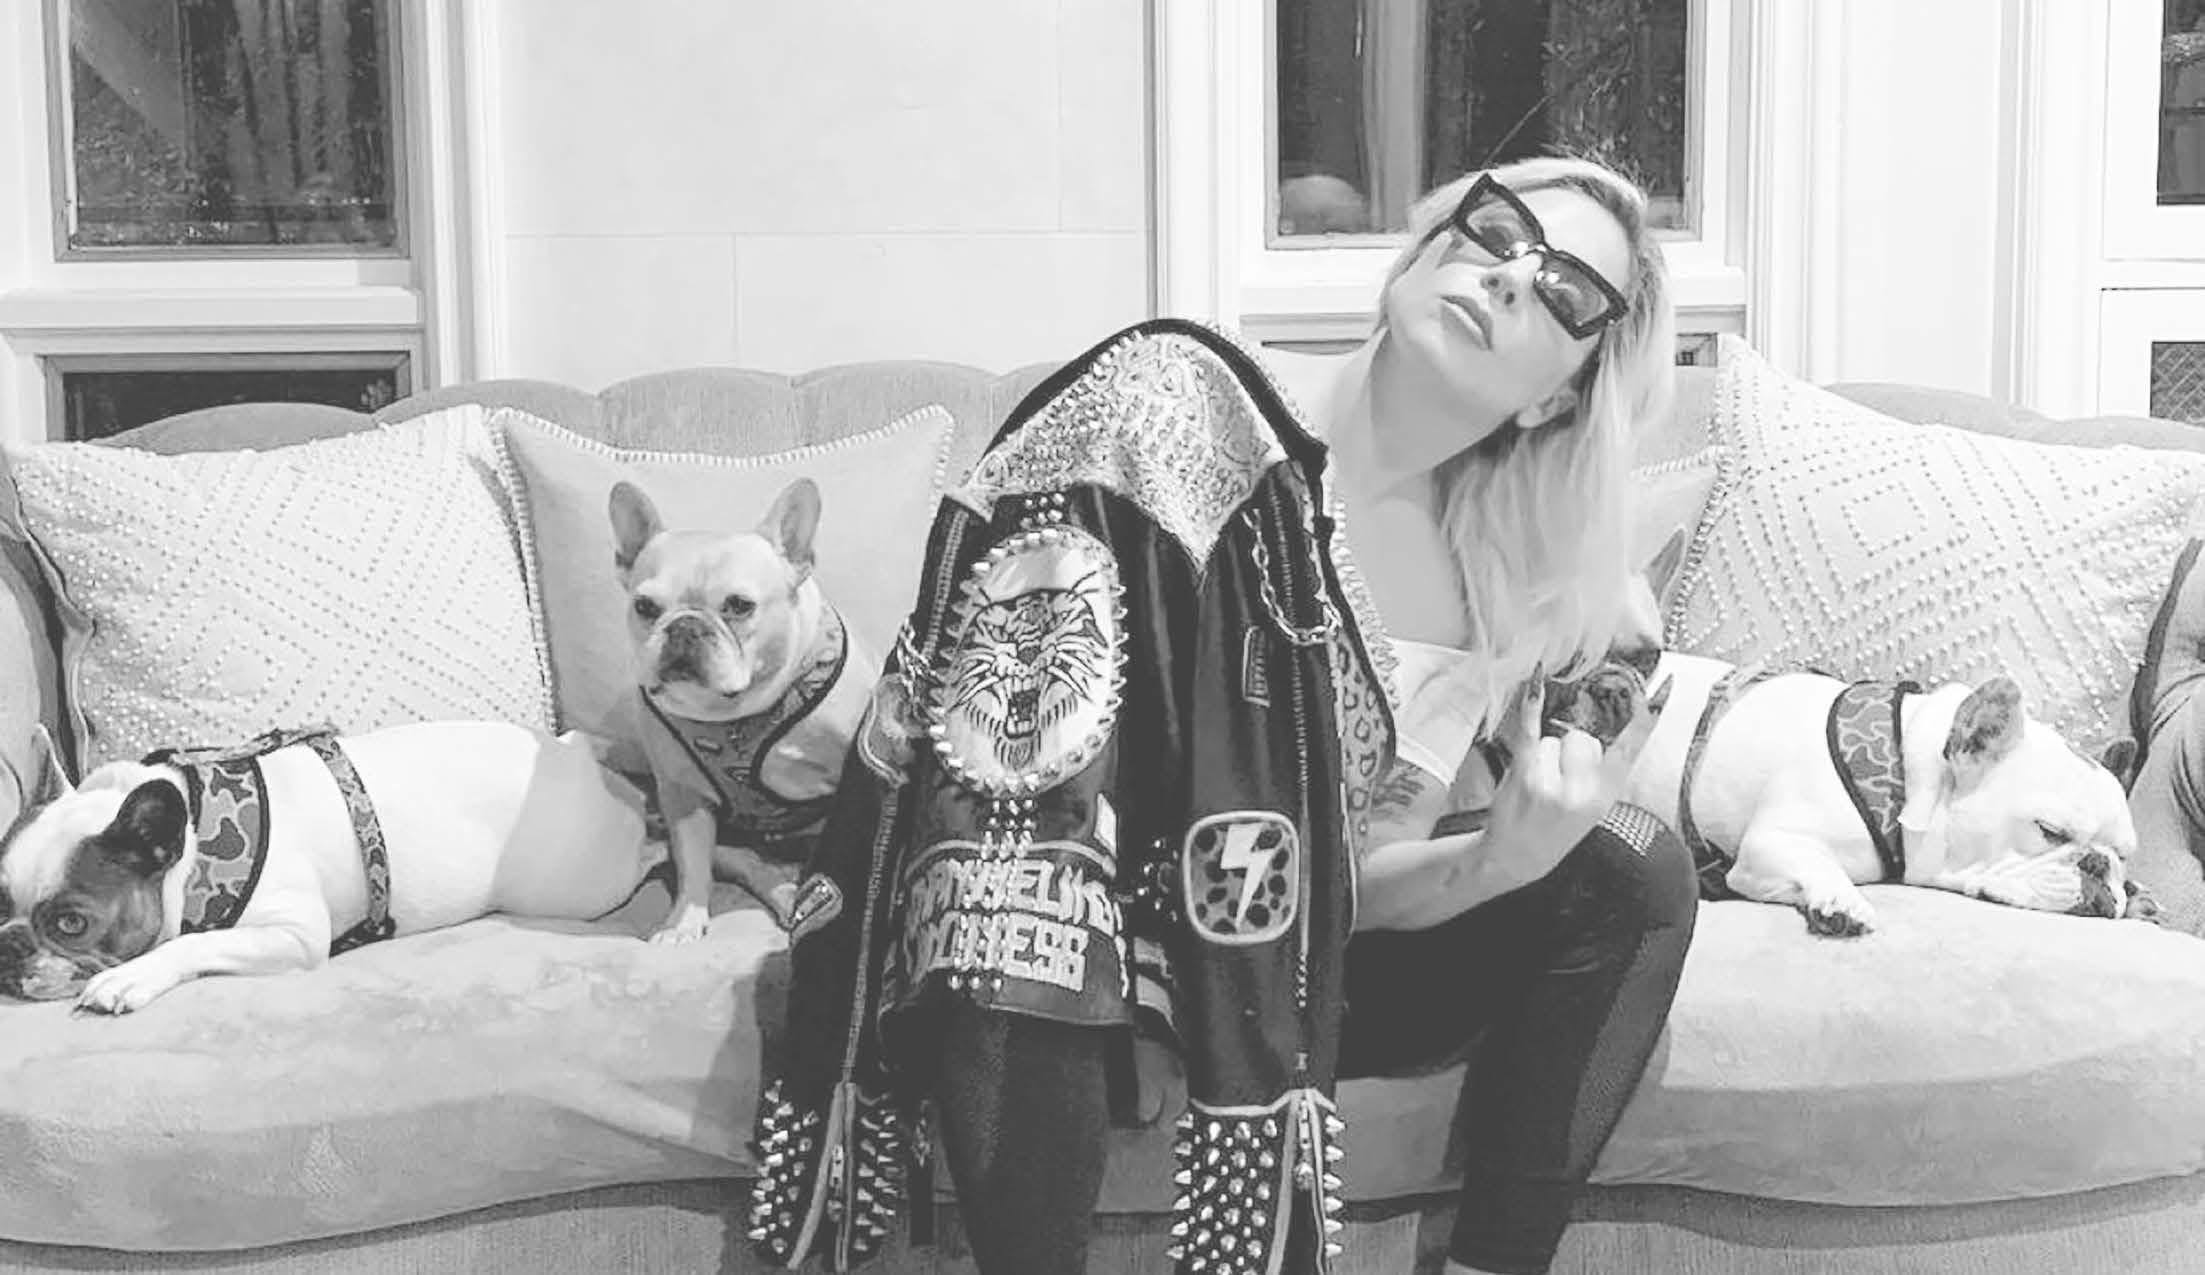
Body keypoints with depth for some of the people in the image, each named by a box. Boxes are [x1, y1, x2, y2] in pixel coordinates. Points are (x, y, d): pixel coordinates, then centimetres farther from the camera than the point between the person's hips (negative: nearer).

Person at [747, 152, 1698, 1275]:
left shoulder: (1506, 589, 0)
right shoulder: (1176, 395, -16)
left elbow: (1353, 880, -3)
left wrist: (1505, 859, -23)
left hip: (1283, 971, 6)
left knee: (1636, 876, -8)